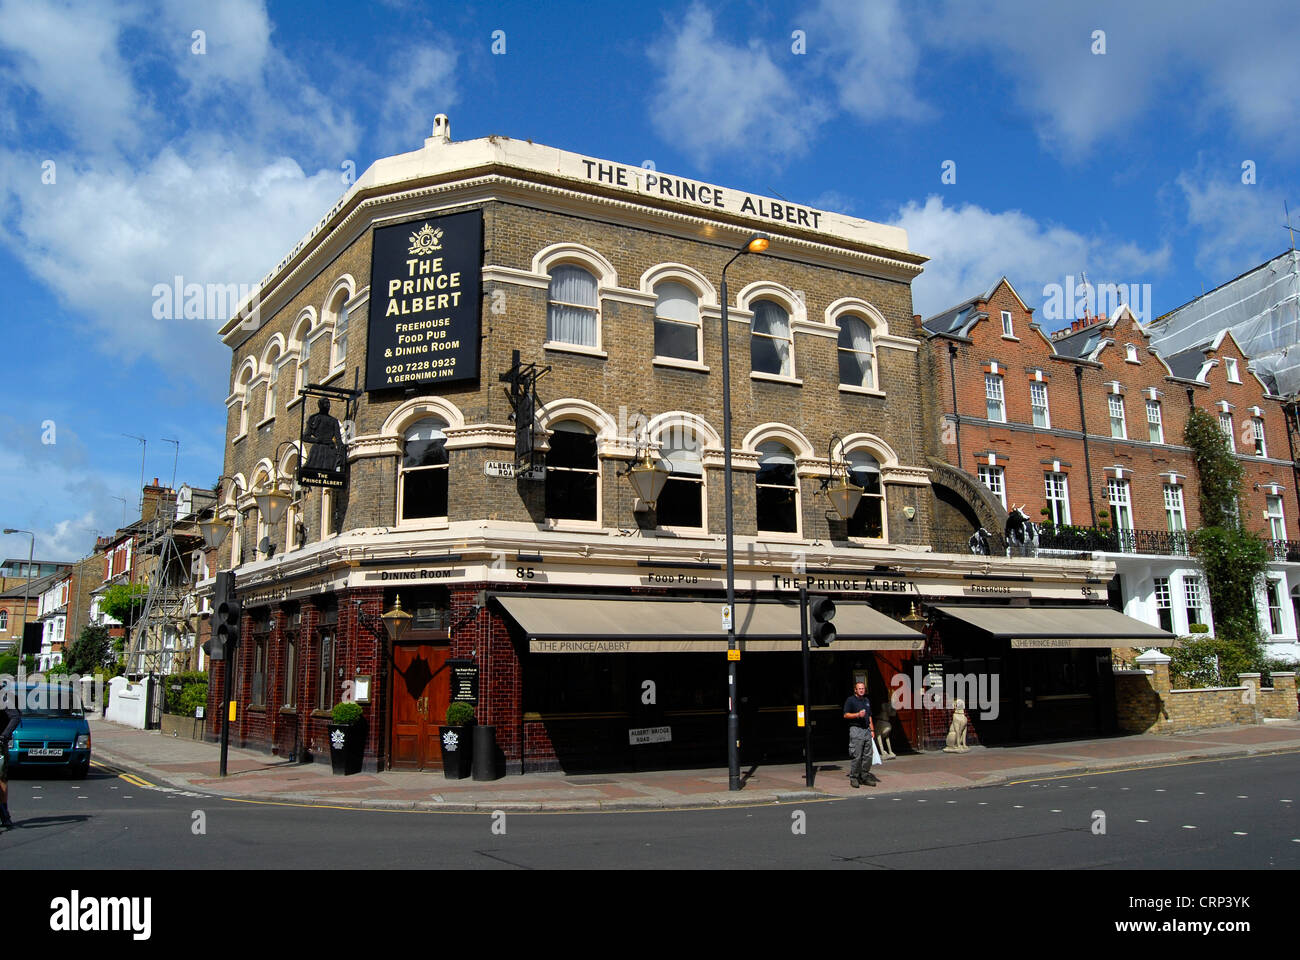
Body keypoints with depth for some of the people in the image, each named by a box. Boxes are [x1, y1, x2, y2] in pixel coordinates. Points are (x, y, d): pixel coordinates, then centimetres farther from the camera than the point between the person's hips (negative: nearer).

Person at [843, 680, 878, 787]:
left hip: (867, 730, 7)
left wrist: (872, 730, 16)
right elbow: (846, 715, -8)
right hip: (856, 729, -7)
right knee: (857, 756, -8)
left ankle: (865, 776, 13)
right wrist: (858, 714, -20)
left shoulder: (867, 701, 19)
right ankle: (853, 778, -1)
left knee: (868, 756, 5)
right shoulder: (850, 700, -2)